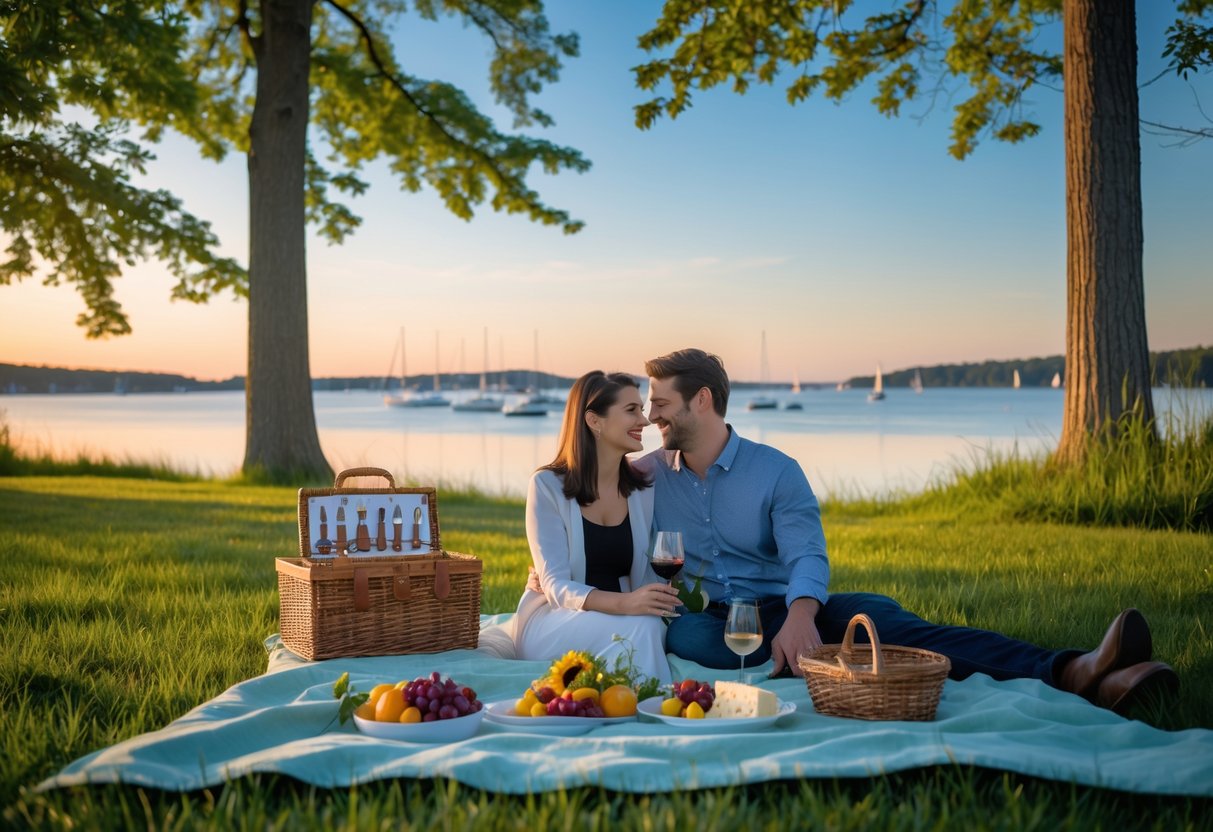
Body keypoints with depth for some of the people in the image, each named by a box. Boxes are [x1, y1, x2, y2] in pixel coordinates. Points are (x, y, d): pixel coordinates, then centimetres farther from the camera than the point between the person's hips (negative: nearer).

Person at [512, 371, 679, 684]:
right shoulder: (548, 485, -7)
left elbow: (649, 579, 7)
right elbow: (556, 586, -15)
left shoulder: (644, 490, 7)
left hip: (618, 620, 4)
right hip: (550, 620, -3)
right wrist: (624, 603, -34)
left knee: (652, 627, -32)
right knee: (639, 627, -32)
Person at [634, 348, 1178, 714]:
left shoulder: (775, 471, 4)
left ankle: (1070, 674, -46)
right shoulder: (648, 475, 10)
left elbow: (807, 556, -10)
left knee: (874, 615, -29)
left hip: (780, 610, 0)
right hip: (705, 621, 0)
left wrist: (799, 616, -33)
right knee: (683, 635, -39)